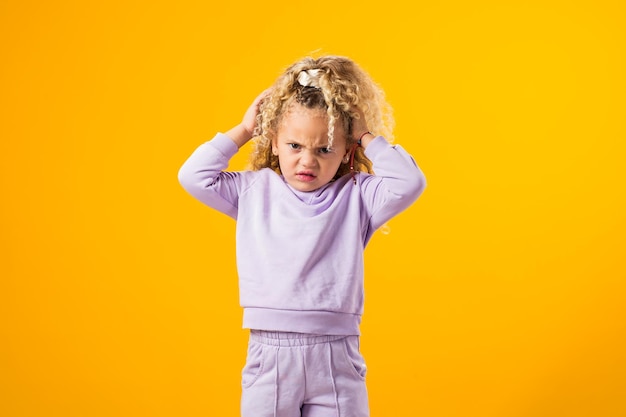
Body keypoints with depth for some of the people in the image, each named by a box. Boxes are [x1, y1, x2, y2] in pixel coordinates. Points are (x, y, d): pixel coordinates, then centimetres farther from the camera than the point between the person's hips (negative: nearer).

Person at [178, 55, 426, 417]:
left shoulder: (355, 196, 4)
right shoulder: (255, 191, 7)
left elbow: (408, 183, -8)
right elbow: (194, 176, 2)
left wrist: (369, 137, 0)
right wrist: (242, 131, 5)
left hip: (336, 357, 0)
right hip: (270, 352, 1)